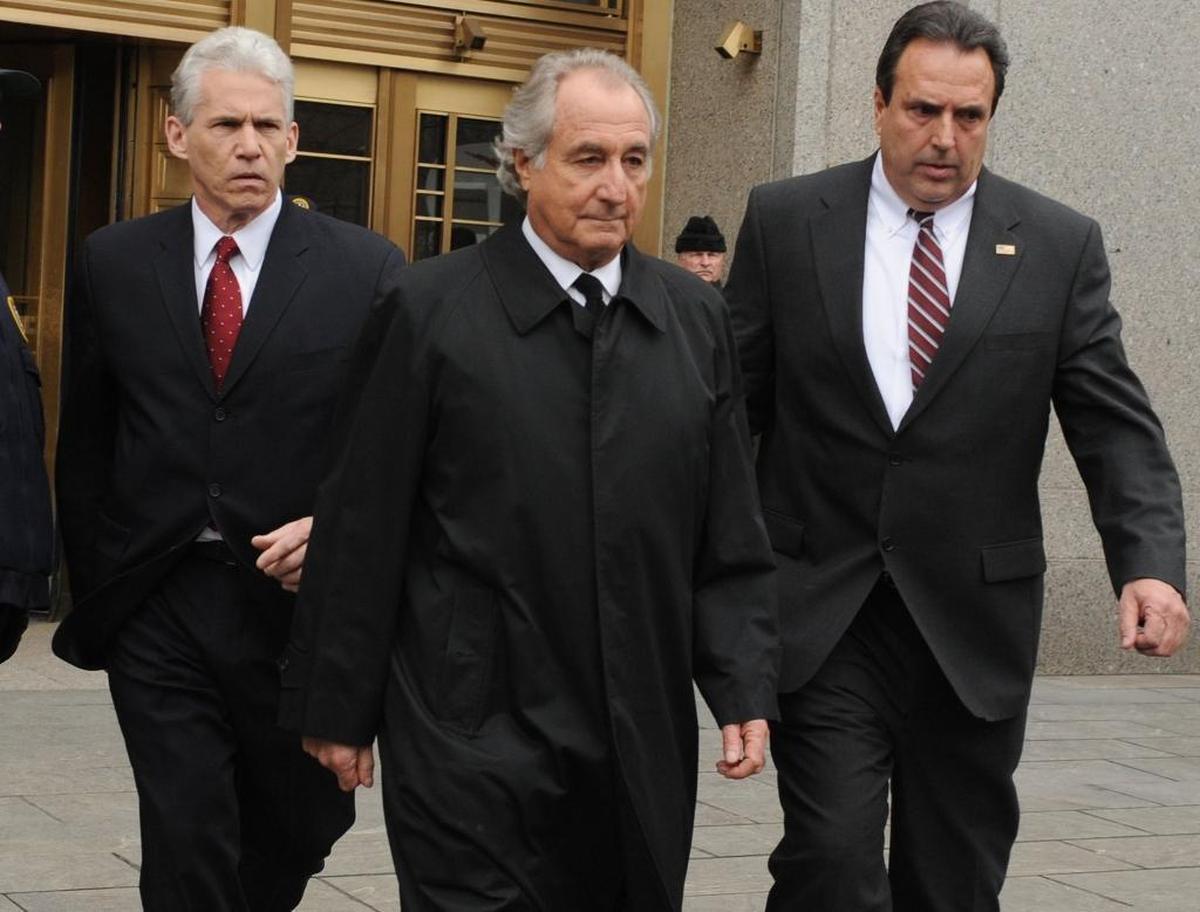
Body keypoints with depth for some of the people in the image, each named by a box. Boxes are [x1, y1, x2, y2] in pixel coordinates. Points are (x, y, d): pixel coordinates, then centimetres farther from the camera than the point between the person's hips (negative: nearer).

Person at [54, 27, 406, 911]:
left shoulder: (366, 268, -2)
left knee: (299, 825, 16)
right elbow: (85, 445, 11)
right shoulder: (113, 262, 4)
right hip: (156, 606, 0)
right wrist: (93, 588, 11)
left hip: (298, 598, 0)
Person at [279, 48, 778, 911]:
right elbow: (362, 533, -2)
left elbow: (732, 539, 10)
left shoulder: (696, 315, 8)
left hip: (645, 745, 4)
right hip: (475, 741, -4)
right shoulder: (432, 308, -5)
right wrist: (339, 708, -1)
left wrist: (744, 687, 1)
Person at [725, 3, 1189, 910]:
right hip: (821, 613, -1)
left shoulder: (1060, 245, 1)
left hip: (974, 620, 1)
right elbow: (734, 406, 4)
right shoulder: (785, 221, 1)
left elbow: (1117, 424, -2)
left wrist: (1150, 562, -18)